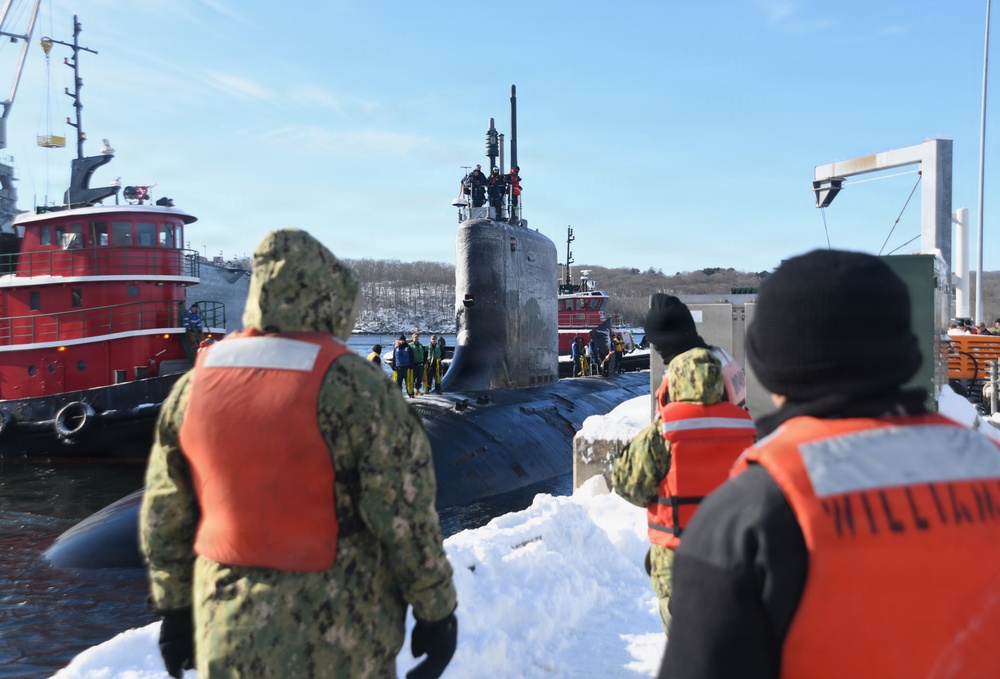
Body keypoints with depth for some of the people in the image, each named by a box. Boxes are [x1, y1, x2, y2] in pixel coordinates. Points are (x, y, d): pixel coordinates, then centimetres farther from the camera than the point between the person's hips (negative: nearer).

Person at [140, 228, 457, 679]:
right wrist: (437, 610, -3)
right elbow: (407, 516, -14)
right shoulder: (355, 388, -18)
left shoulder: (193, 385, -2)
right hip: (337, 641, -4)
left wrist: (175, 606, 17)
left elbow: (163, 517, 6)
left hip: (227, 632, 4)